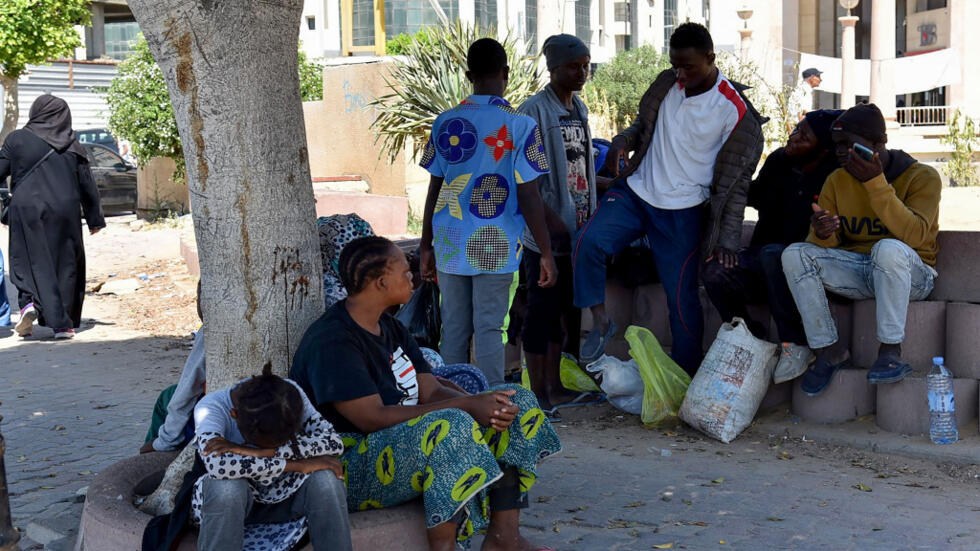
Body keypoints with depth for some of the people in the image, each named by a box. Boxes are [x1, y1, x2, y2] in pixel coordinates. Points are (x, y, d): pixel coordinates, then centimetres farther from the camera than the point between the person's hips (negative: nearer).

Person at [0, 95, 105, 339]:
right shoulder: (72, 146, 3)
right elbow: (87, 185, 5)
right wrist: (95, 219, 12)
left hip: (27, 211, -1)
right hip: (64, 214, 1)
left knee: (30, 262, 8)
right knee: (65, 264, 8)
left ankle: (29, 302, -20)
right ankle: (63, 324, 8)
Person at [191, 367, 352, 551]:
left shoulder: (290, 396, -18)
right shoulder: (211, 407, -27)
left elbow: (333, 441, -27)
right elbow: (217, 465, -44)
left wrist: (264, 452, -36)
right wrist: (296, 465, -38)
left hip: (283, 496, 2)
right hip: (233, 502, -2)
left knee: (325, 477, -29)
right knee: (226, 486, -37)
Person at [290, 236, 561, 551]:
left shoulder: (391, 329, 12)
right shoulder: (331, 341, -18)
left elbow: (431, 392, 5)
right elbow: (373, 418, -25)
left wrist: (485, 406, -17)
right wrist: (467, 405, -25)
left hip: (410, 443, 10)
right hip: (349, 469, -9)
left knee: (518, 402, 0)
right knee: (451, 425, -37)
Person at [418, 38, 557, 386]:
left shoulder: (446, 123, 3)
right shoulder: (521, 126, -7)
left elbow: (435, 190, 7)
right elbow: (528, 196, -9)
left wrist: (426, 246, 15)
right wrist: (546, 253, -2)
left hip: (450, 245, 3)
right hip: (496, 247, -3)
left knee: (453, 330, 10)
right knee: (489, 330, 2)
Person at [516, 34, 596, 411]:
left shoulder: (580, 109, 14)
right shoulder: (534, 110, -11)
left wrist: (592, 218, 15)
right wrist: (552, 221, -21)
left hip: (577, 228, 8)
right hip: (546, 233, -8)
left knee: (568, 310, 13)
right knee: (543, 309, -2)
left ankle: (556, 386, 24)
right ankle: (539, 391, 7)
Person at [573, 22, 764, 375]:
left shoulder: (734, 111, -11)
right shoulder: (666, 84, 2)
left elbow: (736, 181, -7)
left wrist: (728, 239, -12)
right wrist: (623, 142, -5)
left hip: (682, 212, -3)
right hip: (636, 191, 4)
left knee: (682, 297, 0)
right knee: (588, 242, -21)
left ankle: (688, 376, 20)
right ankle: (600, 322, -2)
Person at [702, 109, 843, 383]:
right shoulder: (778, 161, 5)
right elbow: (755, 196, 25)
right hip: (762, 263, 5)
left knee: (773, 254, -38)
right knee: (714, 273, -23)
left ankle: (796, 344, -26)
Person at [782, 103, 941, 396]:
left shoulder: (922, 177, -9)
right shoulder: (837, 180, 4)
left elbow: (914, 235, -26)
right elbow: (826, 244, 0)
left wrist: (876, 184, -30)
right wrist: (822, 234, -26)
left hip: (911, 275, -5)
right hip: (857, 271, 5)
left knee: (889, 248, -38)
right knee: (795, 254, -18)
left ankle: (890, 350, -28)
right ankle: (829, 349, -14)